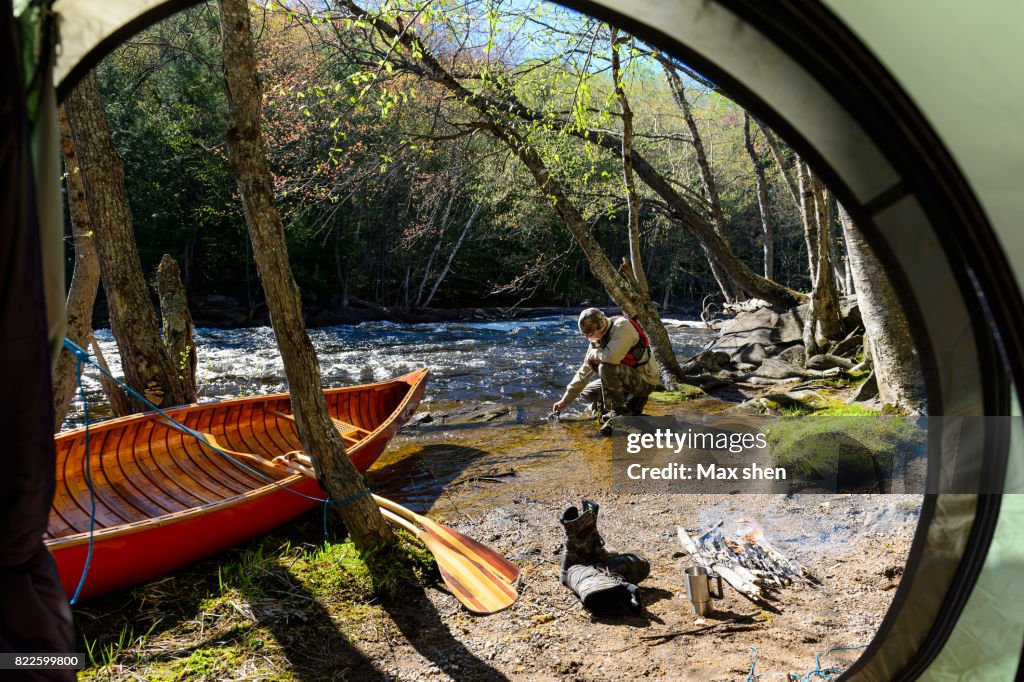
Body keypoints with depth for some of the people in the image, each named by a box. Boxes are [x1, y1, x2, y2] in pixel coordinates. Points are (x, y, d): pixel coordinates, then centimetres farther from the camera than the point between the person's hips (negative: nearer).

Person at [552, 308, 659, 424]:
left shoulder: (622, 326, -23)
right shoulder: (598, 339, 2)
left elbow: (612, 356, -39)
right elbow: (584, 372, 7)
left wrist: (593, 353, -16)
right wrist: (565, 400, 7)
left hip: (645, 381, -9)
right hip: (627, 379, 9)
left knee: (606, 366, -31)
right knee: (587, 393, 10)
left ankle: (619, 410, -14)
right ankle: (632, 403, 9)